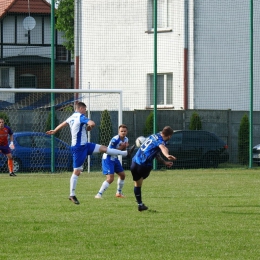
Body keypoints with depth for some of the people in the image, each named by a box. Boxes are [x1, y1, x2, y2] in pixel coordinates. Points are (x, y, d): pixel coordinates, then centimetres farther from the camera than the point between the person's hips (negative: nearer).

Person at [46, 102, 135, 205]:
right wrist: (89, 127, -9)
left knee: (103, 148, 11)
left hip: (84, 145, 10)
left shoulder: (71, 117, 11)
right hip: (79, 147, -10)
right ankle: (72, 195, 0)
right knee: (77, 171, -5)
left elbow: (63, 124, 29)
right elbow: (92, 123, -33)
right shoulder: (80, 117, -18)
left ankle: (126, 153, 17)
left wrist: (54, 131, 46)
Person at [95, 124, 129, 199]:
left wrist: (125, 147, -11)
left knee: (122, 175, 18)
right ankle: (99, 194, -18)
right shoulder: (115, 140, -26)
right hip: (108, 159, -9)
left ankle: (119, 193, 36)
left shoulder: (126, 139, 1)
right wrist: (121, 147, -29)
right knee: (110, 178, -19)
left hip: (115, 159, 9)